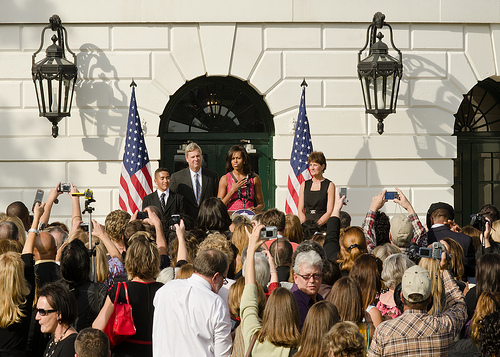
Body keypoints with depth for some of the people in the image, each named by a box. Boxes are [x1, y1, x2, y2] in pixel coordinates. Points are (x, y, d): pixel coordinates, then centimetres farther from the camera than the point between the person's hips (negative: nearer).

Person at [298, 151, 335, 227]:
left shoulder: (330, 185, 4)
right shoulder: (304, 185, 14)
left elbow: (329, 212, -3)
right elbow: (300, 210, 11)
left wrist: (316, 225, -15)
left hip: (322, 225, -3)